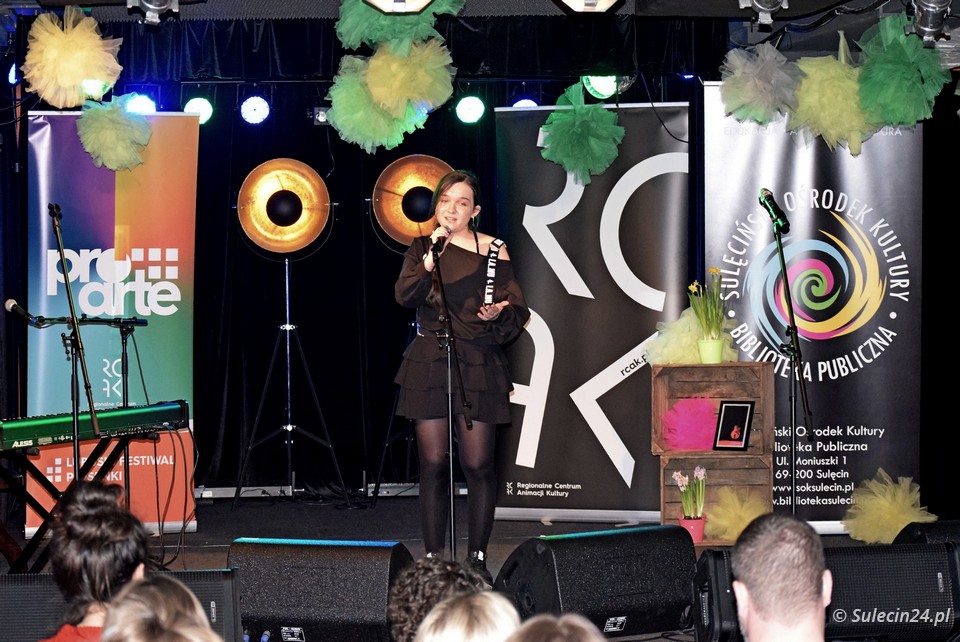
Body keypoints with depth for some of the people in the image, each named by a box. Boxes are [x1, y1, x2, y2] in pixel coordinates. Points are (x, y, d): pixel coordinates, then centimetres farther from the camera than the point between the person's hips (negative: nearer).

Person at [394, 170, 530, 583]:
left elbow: (517, 311, 1)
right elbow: (405, 296, -8)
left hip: (477, 366, -1)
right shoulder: (421, 249, 9)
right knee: (433, 464, 1)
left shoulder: (493, 251, 4)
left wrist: (498, 314, -20)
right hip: (429, 366, 1)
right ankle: (433, 559, 7)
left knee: (478, 464, -4)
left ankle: (477, 558, 6)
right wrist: (431, 254, -17)